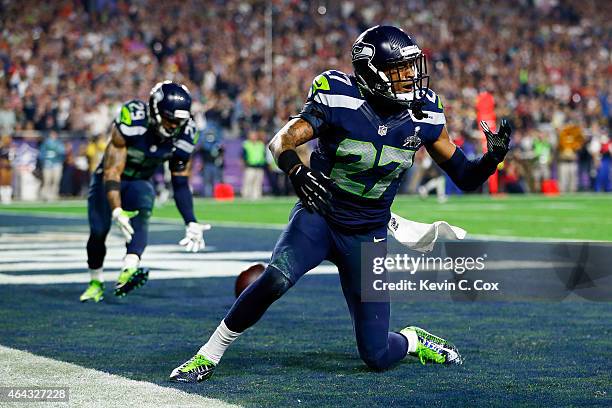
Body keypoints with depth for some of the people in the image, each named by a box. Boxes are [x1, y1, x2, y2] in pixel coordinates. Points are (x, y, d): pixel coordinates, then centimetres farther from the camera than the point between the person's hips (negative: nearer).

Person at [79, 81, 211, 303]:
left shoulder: (184, 136, -15)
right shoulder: (132, 121, -31)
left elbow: (180, 184, -4)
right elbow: (112, 172, -31)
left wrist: (191, 222, -13)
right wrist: (117, 211, -44)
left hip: (140, 183, 3)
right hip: (108, 181, -2)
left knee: (144, 202, -30)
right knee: (98, 230, -17)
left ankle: (129, 270, -47)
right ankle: (96, 282, 11)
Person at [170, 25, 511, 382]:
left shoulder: (424, 116, -6)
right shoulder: (339, 100, -16)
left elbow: (465, 177, 2)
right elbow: (282, 141, -23)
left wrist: (492, 159, -20)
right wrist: (296, 170, -44)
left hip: (367, 236, 2)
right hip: (318, 217, -2)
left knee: (377, 357, -1)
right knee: (277, 278, -33)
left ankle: (413, 341, 36)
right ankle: (208, 356, -16)